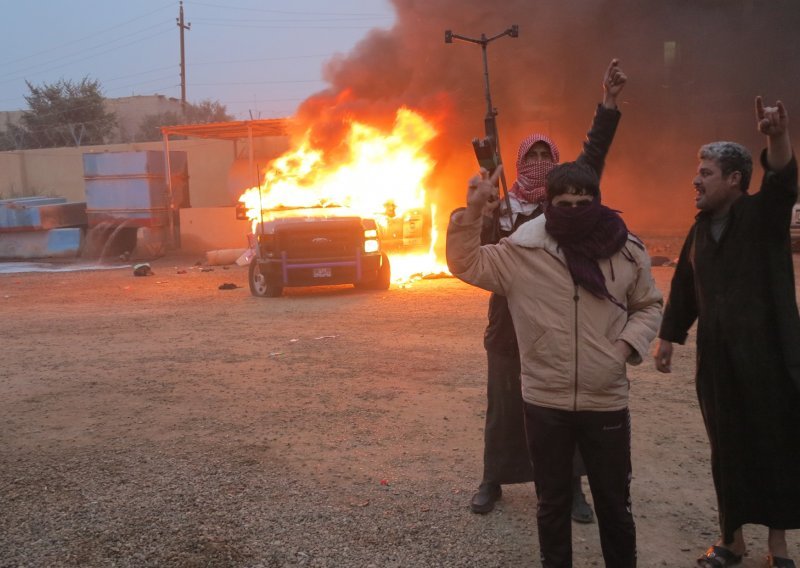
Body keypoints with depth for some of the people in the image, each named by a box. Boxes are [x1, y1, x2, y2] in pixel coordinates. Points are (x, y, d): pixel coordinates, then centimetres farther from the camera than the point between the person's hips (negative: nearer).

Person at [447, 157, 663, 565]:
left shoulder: (627, 250, -2)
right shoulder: (523, 250, -6)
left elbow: (649, 305, 11)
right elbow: (466, 264, -3)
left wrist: (628, 343, -6)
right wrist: (473, 211, -16)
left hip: (607, 402, 1)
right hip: (544, 403, 0)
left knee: (614, 504, 16)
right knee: (552, 503, 16)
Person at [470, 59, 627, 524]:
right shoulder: (500, 208, 5)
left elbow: (593, 155, -13)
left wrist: (609, 102, -25)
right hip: (511, 323, 1)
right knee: (505, 405, 9)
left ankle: (572, 487, 17)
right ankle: (493, 481, 23)